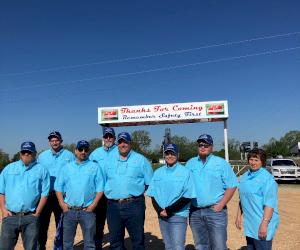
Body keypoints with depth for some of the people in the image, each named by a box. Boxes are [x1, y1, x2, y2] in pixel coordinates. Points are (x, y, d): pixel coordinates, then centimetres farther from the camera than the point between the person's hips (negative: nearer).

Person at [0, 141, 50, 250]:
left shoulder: (41, 170, 5)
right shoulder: (9, 168, 12)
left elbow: (44, 194, 1)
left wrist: (37, 213, -5)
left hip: (31, 217, -1)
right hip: (10, 216, 2)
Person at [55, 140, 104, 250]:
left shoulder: (95, 167, 3)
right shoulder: (67, 167, 10)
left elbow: (100, 188, -1)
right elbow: (58, 187, 9)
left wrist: (93, 205, -9)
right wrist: (62, 204, -2)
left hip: (87, 211, -2)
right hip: (69, 210, 2)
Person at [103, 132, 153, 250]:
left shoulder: (141, 159, 3)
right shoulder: (109, 161, 13)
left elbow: (150, 183, 4)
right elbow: (103, 182, 19)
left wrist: (137, 190, 0)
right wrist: (109, 192, 8)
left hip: (134, 205, -3)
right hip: (113, 206, 4)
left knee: (137, 240, 5)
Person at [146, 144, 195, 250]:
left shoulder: (185, 172, -6)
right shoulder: (158, 172, 8)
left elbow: (187, 197, -10)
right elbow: (153, 195, 8)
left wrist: (169, 210, -14)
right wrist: (159, 210, -8)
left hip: (178, 216, -4)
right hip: (162, 216, 4)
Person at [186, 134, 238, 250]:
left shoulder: (221, 163, -2)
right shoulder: (190, 163, 9)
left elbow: (232, 186, -4)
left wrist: (221, 205, -10)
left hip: (215, 211, -3)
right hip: (195, 212, 4)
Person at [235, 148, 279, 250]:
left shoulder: (267, 178, -15)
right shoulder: (245, 177, 9)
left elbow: (269, 204, -20)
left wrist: (264, 224, -23)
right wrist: (239, 216, 14)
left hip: (262, 224, -7)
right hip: (249, 224, 7)